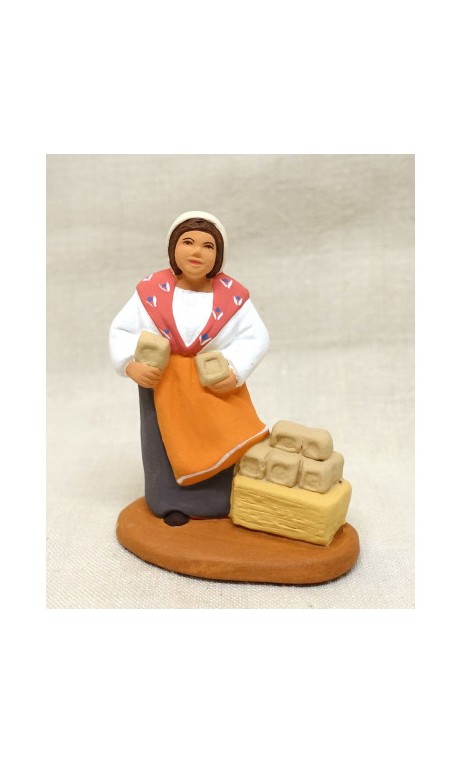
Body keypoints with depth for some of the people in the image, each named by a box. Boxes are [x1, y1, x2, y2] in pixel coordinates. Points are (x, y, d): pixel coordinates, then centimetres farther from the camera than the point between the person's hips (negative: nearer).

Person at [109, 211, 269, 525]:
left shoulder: (232, 295, -10)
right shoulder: (152, 290, -10)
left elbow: (257, 338, -8)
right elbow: (121, 331, -3)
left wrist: (235, 372, -23)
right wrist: (132, 365, -20)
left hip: (217, 385, 0)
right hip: (164, 385, 0)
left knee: (220, 443, 8)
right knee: (171, 444, 9)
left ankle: (222, 500, 29)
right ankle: (174, 502, 27)